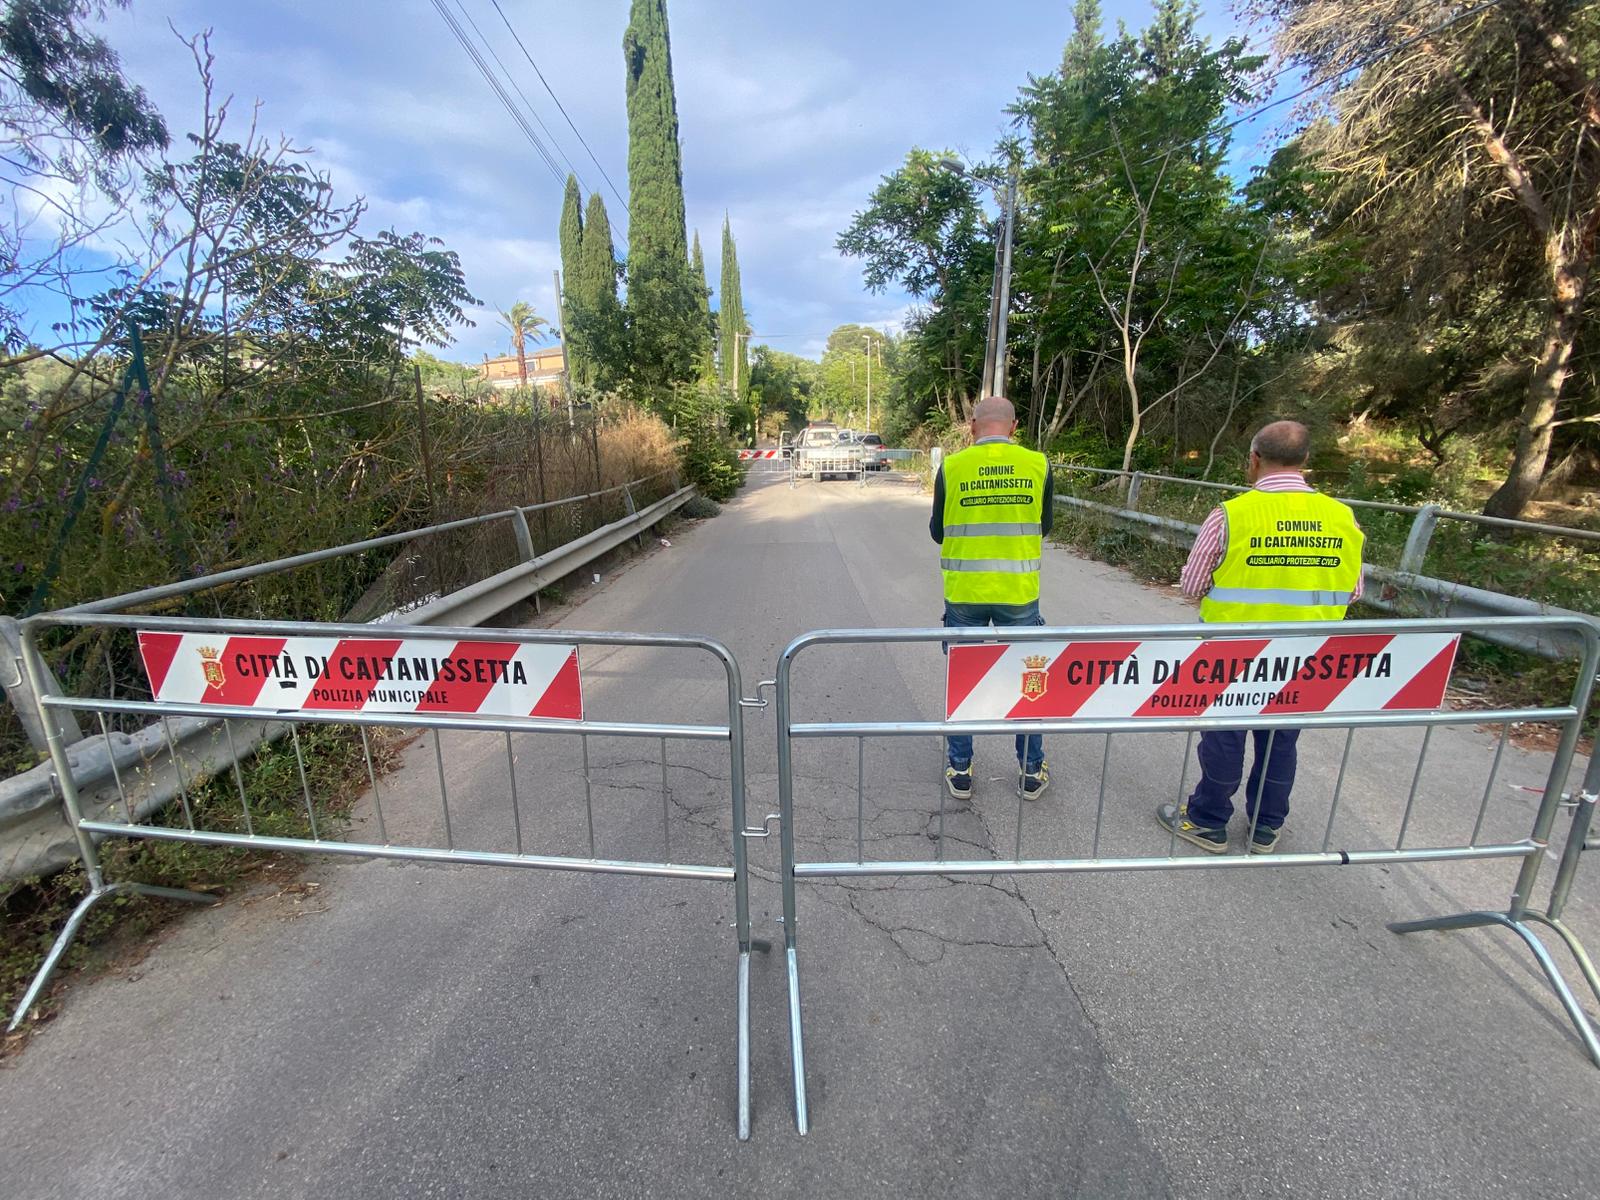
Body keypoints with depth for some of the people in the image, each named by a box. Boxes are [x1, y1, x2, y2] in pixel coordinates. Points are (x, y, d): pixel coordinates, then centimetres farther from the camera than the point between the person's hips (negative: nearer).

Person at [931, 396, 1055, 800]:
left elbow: (937, 531, 4)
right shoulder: (1037, 464, -3)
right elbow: (1043, 526, 8)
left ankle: (960, 771, 24)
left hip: (964, 592, 0)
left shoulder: (952, 467, -5)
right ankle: (1031, 773, 28)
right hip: (1018, 592, 1)